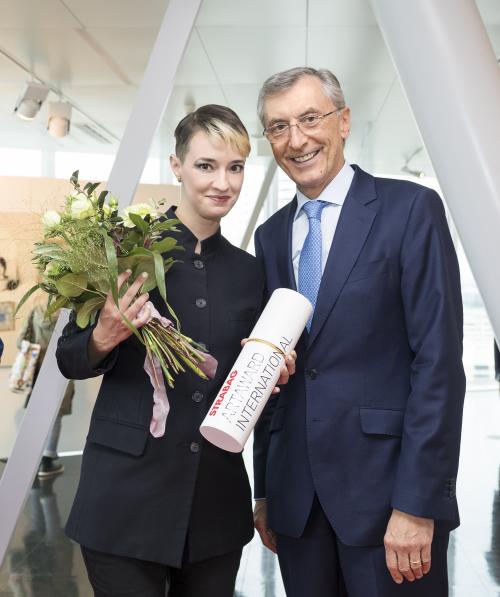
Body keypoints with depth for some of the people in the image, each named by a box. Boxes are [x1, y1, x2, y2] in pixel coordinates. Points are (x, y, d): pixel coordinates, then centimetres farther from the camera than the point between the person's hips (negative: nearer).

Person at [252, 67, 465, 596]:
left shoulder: (410, 209, -6)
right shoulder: (271, 235, 10)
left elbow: (438, 363, -11)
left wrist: (417, 503, -15)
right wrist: (265, 491, 11)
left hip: (385, 487, -4)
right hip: (297, 495, 5)